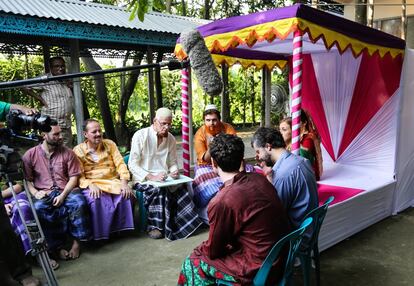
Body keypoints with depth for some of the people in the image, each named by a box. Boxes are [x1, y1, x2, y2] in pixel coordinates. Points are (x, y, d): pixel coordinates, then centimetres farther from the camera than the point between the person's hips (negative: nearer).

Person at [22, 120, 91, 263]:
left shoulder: (67, 153, 6)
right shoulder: (30, 155, 5)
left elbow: (74, 177, 2)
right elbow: (26, 179, 5)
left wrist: (63, 195, -12)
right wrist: (35, 192, -15)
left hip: (66, 191, 0)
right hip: (44, 194, 0)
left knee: (79, 202, -32)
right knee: (39, 208, -34)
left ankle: (76, 241, -14)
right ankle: (57, 246, -21)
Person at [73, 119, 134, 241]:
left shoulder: (109, 144, 9)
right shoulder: (78, 150, 3)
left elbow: (120, 163, 1)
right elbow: (79, 175, -4)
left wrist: (124, 182, -15)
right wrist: (90, 185, -24)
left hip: (113, 182, 2)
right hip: (93, 185, -2)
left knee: (126, 194, -27)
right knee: (96, 200, -34)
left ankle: (121, 228, -7)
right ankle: (99, 234, -15)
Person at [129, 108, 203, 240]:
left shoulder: (171, 139, 6)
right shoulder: (140, 136, -9)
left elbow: (173, 163, 13)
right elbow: (132, 165, -13)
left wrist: (174, 172, -12)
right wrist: (151, 177, -26)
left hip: (164, 178, 4)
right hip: (144, 179, -4)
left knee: (181, 187, -26)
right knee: (158, 189, -34)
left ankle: (186, 222, -13)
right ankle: (155, 226, -19)